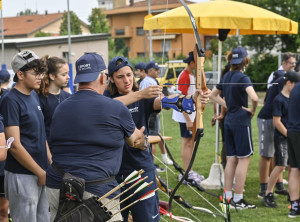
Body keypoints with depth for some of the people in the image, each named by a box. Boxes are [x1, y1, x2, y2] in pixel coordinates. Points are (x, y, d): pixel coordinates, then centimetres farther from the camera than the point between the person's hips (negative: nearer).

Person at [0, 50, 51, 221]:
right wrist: (41, 173, -13)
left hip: (42, 174, 8)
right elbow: (15, 146, -18)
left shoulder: (34, 96, 12)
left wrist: (51, 164, 8)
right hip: (22, 176, -8)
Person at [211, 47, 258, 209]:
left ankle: (228, 196, 14)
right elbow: (254, 98, -30)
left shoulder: (226, 77, 9)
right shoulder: (243, 78, -14)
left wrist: (227, 105, 12)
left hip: (229, 121, 8)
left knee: (231, 159, 12)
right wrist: (252, 110, -10)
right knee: (244, 159, -1)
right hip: (241, 121, -7)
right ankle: (238, 200, -1)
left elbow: (213, 94, 22)